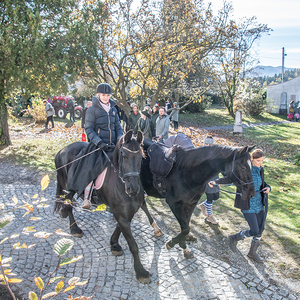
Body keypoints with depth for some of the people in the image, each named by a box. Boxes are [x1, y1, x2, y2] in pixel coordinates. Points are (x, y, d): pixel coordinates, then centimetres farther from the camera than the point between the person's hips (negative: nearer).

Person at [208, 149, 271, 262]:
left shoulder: (260, 170, 5)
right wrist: (216, 182, -33)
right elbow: (229, 178, -17)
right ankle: (234, 238, 22)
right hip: (247, 205, -7)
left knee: (260, 229, 13)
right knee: (254, 231, -6)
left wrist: (268, 187, -4)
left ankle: (252, 252, 34)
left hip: (259, 204, 7)